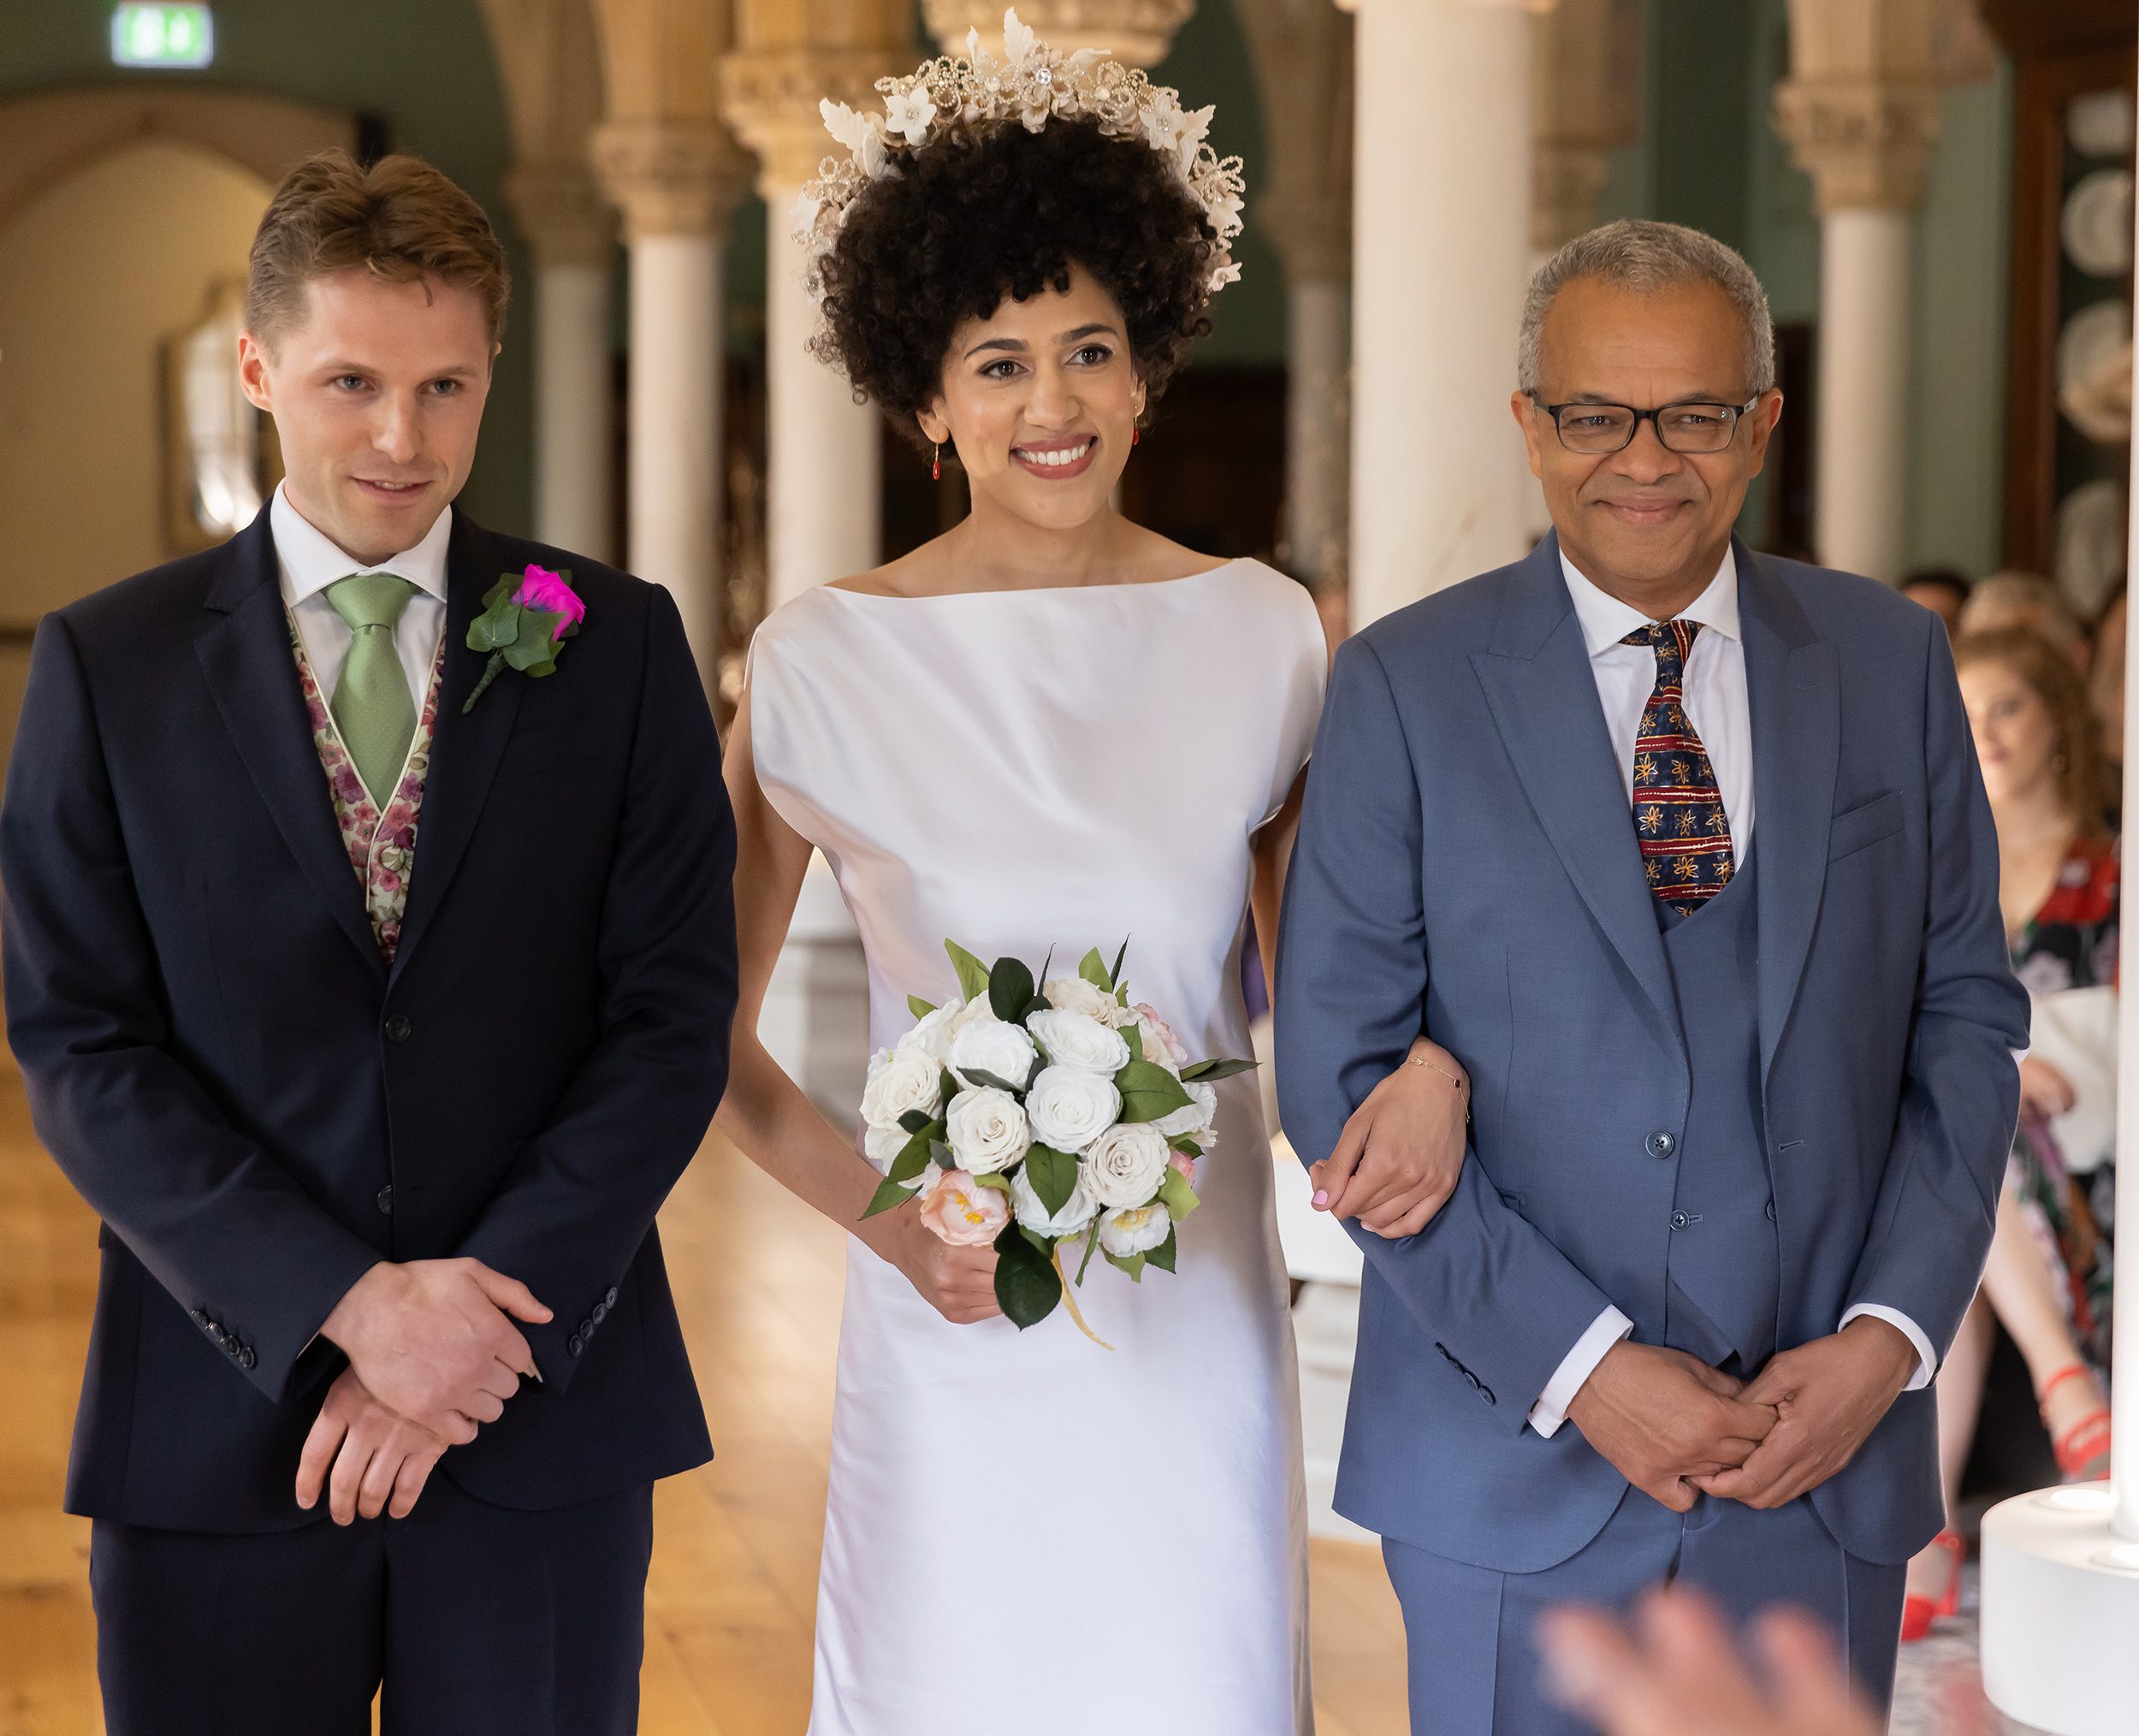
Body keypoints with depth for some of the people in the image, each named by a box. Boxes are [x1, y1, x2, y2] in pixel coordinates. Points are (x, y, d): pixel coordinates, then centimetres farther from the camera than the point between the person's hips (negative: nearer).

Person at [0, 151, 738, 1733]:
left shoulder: (618, 646, 3)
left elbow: (676, 1016, -2)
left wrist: (483, 1320, -12)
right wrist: (348, 1302, -14)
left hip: (543, 1421, 0)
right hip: (221, 1421, 0)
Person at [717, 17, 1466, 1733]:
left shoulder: (1262, 637, 2)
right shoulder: (830, 659, -3)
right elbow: (707, 1027, 3)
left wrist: (1421, 1068, -9)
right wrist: (882, 1213, -10)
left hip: (1201, 1319, 2)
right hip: (954, 1327, -1)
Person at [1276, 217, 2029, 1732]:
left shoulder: (1890, 663, 5)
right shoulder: (1406, 686, -3)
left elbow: (1967, 1015, 6)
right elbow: (1341, 1069, -7)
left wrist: (1892, 1336, -7)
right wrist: (1577, 1365, -13)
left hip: (1828, 1448, 2)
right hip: (1518, 1461, -2)